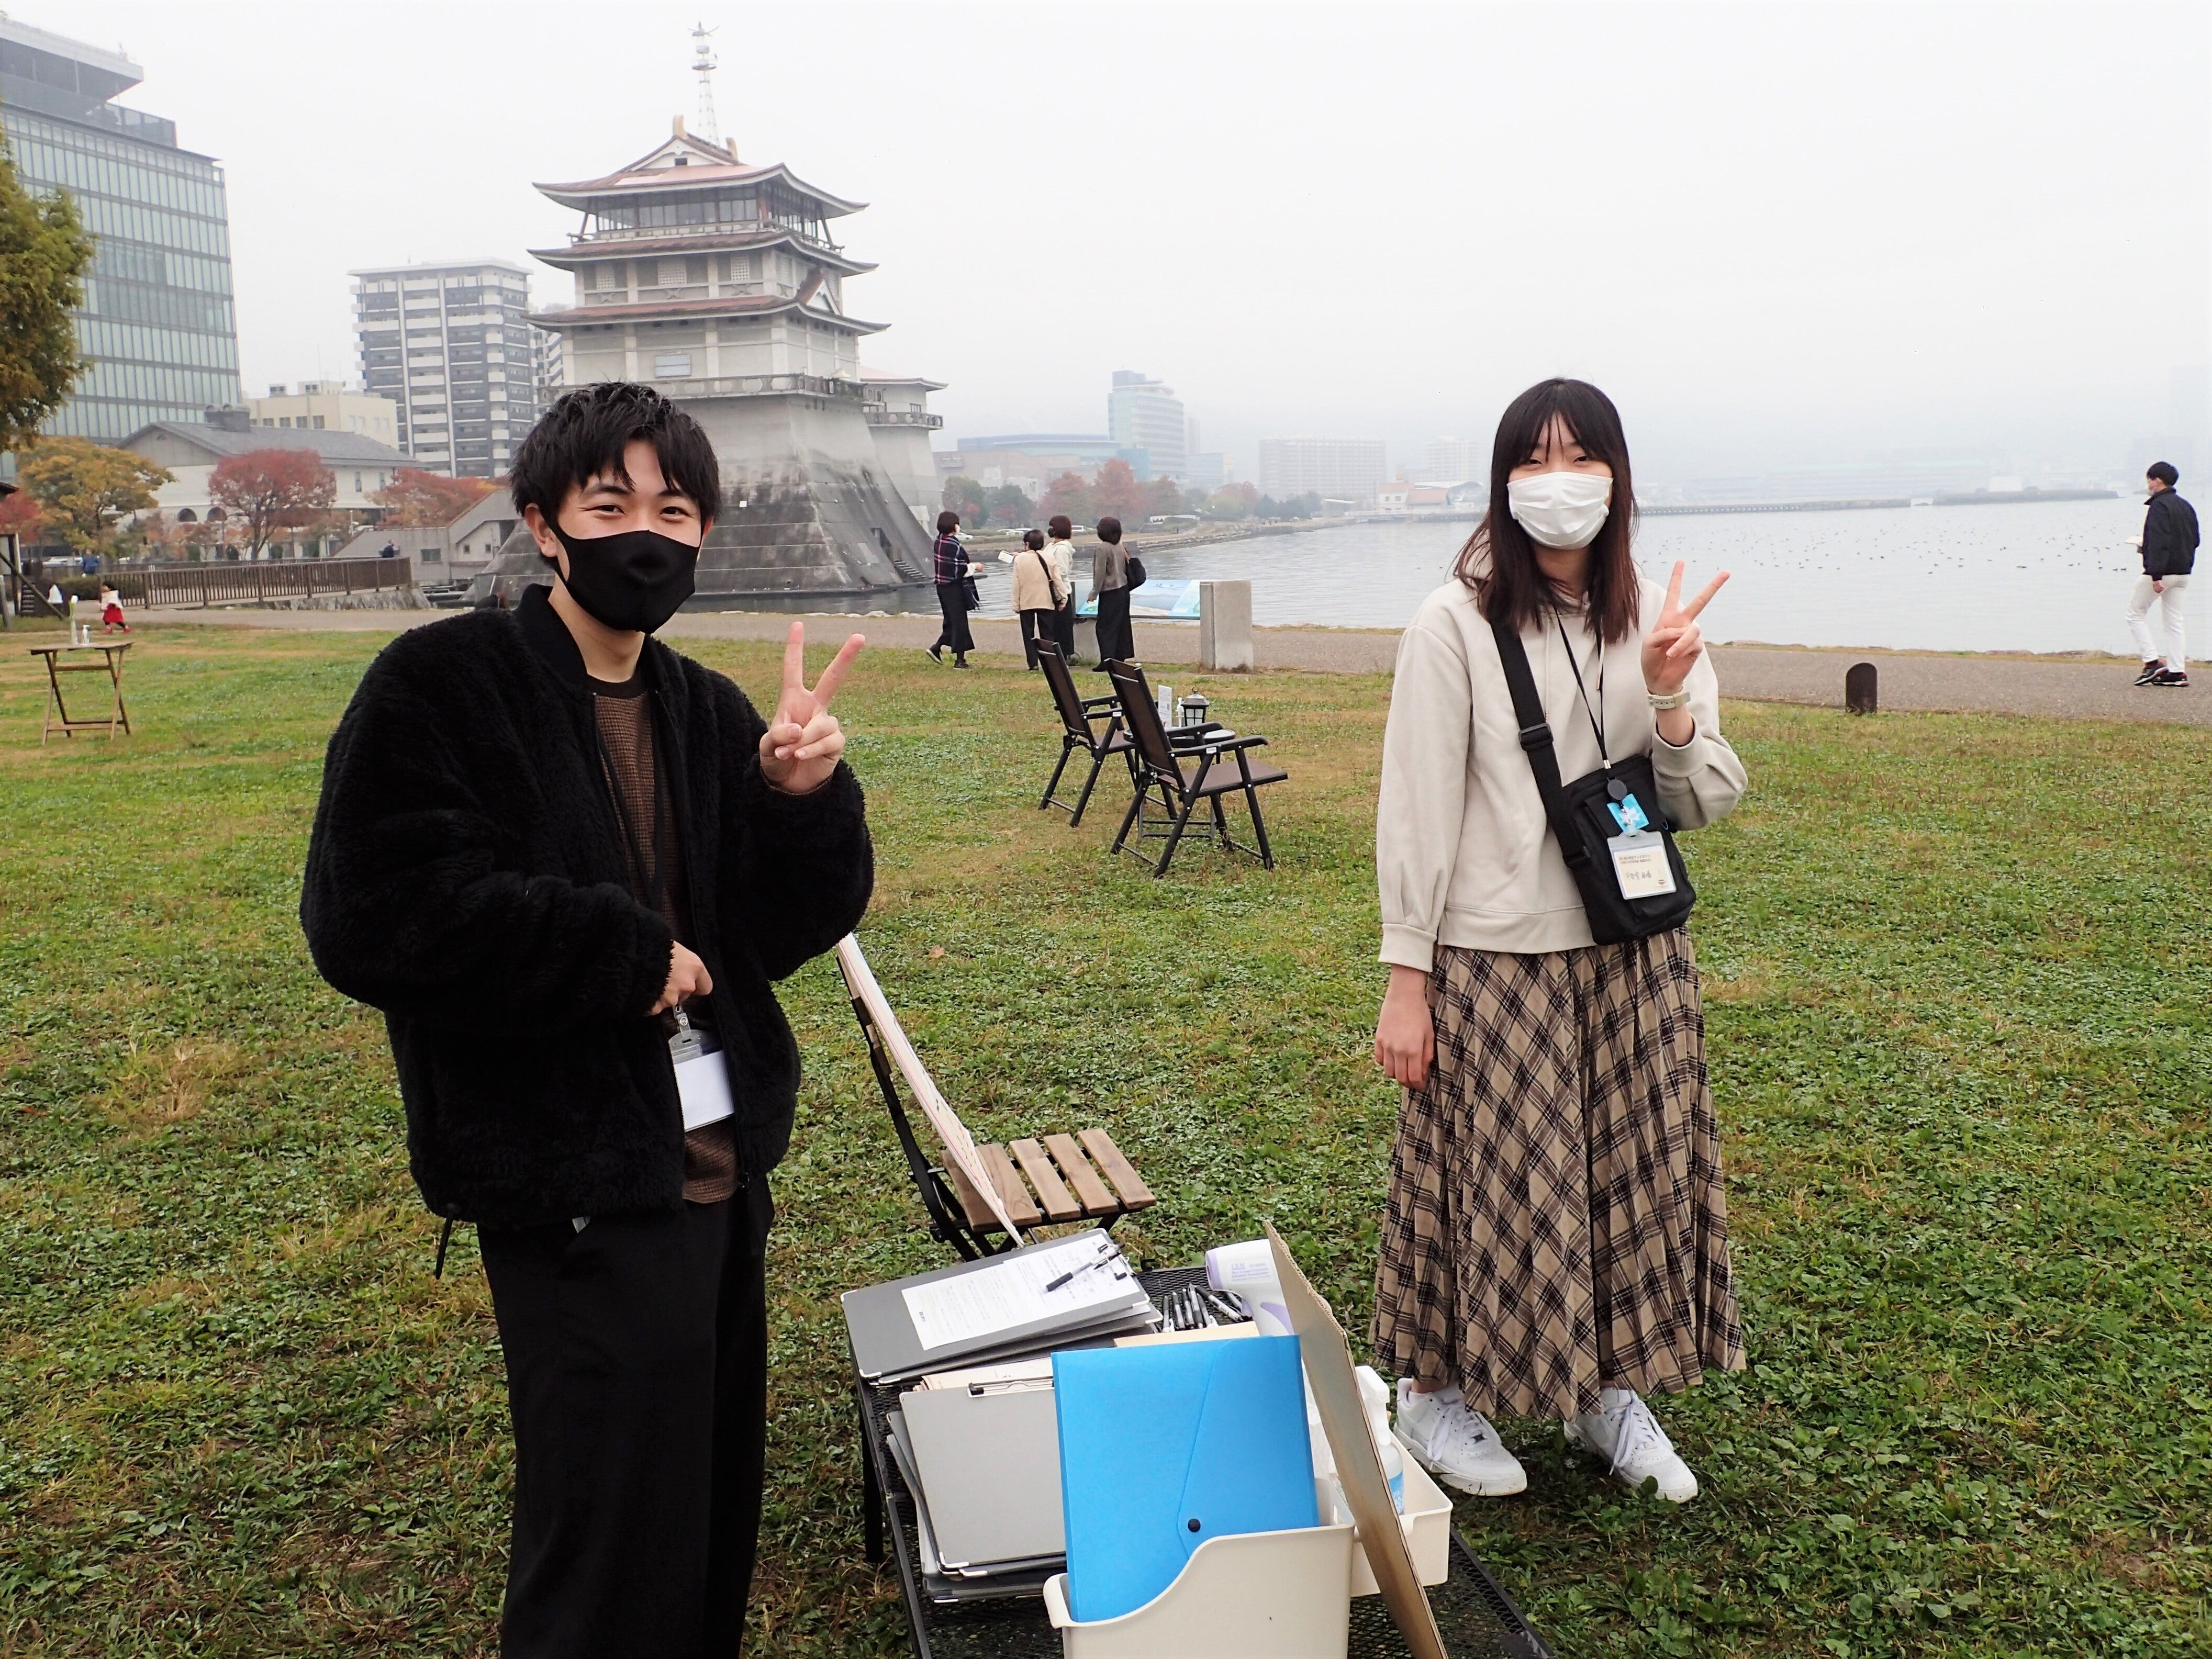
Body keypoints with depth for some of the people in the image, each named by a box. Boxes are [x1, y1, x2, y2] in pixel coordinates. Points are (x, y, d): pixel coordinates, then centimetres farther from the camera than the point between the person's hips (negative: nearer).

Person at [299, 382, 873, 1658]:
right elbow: (371, 919, -21)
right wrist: (628, 955, -17)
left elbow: (801, 928, 6)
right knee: (617, 1555, 3)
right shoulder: (443, 685, -10)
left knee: (719, 1495, 19)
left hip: (720, 1162, 6)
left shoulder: (709, 713, 7)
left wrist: (807, 797, -14)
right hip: (575, 1186, -6)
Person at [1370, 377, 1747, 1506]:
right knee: (1491, 1182, 6)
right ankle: (1437, 1391, 28)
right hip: (1494, 959, -5)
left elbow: (1709, 803, 5)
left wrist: (1670, 704, -14)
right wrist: (1405, 977, -10)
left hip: (1635, 957, 5)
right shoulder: (1455, 625, -11)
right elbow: (1417, 810, -10)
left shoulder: (1658, 620, 4)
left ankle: (1609, 1388, 35)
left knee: (1635, 1174, 15)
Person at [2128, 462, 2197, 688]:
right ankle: (2177, 671, 6)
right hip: (2183, 573, 8)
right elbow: (2194, 540, 19)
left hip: (2161, 572, -8)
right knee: (2173, 621, 10)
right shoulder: (2186, 506, 15)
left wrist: (2156, 575, -24)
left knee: (2136, 613, 4)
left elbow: (2159, 542, -21)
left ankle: (2153, 662, -4)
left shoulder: (2159, 506, -14)